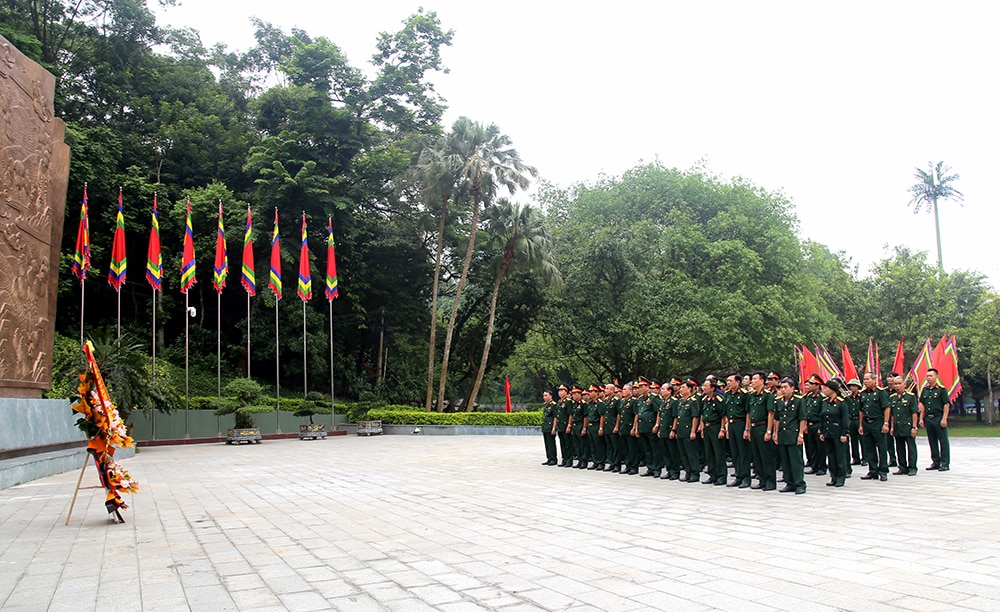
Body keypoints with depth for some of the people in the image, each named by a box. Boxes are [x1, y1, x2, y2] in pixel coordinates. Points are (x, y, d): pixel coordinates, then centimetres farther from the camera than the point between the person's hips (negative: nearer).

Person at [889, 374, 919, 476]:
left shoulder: (911, 396, -4)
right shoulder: (892, 397, 10)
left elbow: (914, 413, -7)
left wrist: (914, 427, -11)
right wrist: (892, 427, 11)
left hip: (908, 426, -5)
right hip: (897, 428, 5)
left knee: (911, 447, 2)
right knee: (900, 448, 9)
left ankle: (912, 468, 8)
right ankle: (902, 467, 17)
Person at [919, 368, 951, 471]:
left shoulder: (941, 389, -6)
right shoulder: (925, 390, 11)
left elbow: (946, 404, -8)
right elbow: (922, 405, 15)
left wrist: (944, 419, -14)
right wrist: (921, 418, 10)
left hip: (939, 418, -6)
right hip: (928, 419, 6)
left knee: (943, 441, -1)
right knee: (932, 441, 11)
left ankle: (945, 463, 4)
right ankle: (936, 462, 19)